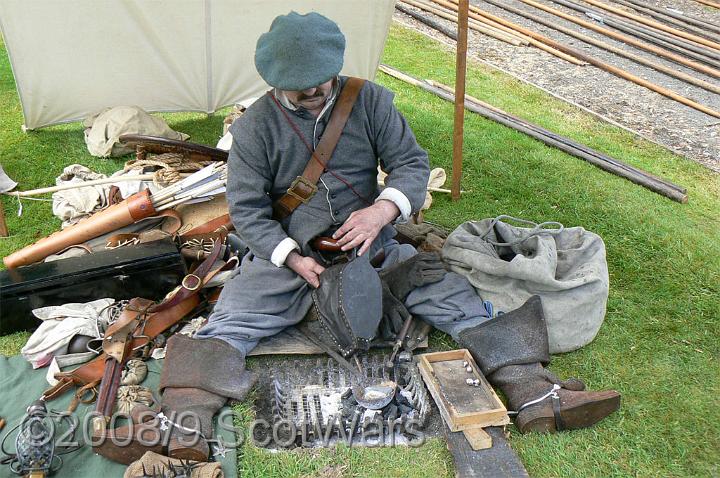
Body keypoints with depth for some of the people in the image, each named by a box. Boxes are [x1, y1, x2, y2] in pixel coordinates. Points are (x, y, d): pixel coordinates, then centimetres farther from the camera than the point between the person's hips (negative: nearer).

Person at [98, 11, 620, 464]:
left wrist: (381, 210, -24)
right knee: (230, 321, -23)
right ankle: (187, 433, -32)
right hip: (286, 253, 0)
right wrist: (295, 259, -20)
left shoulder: (370, 101, 0)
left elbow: (412, 163, -2)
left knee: (453, 292, -16)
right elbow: (247, 208, -6)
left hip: (373, 242, 1)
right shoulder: (255, 125, -3)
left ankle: (533, 392, -19)